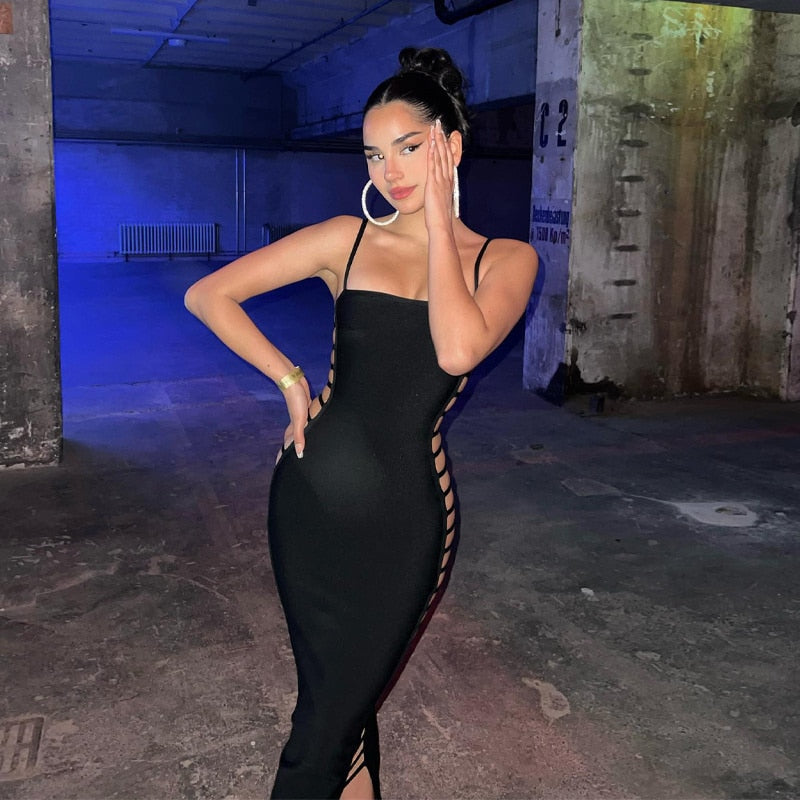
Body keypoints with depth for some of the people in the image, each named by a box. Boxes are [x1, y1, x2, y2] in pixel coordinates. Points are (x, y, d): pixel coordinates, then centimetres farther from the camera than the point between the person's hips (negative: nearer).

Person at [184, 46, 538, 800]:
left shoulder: (504, 258, 0)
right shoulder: (347, 239, 2)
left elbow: (457, 350, -21)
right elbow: (207, 295, 3)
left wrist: (437, 220, -13)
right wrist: (291, 381, -2)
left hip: (404, 516, -2)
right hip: (310, 494, 2)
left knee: (329, 719, 9)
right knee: (339, 701, 16)